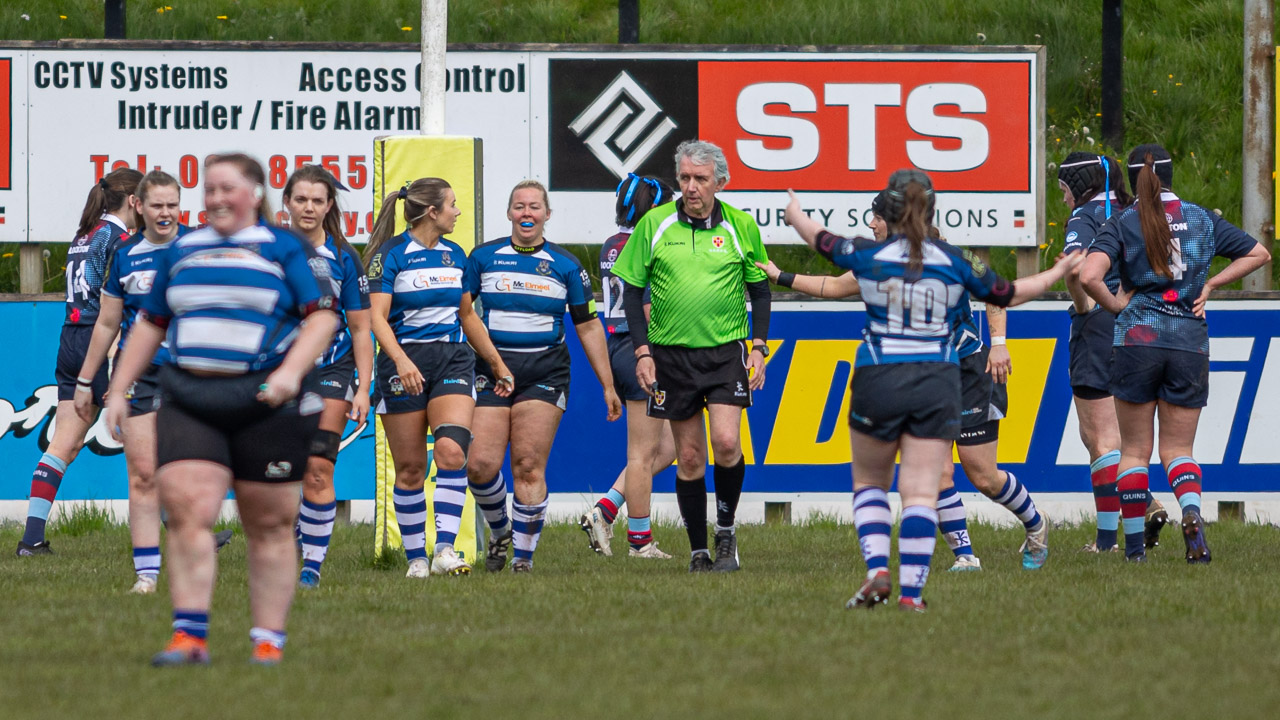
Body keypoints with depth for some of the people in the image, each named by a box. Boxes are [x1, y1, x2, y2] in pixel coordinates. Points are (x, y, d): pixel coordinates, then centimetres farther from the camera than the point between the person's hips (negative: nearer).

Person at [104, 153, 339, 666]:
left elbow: (323, 316, -3)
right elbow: (150, 325, 22)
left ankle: (269, 641, 7)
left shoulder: (286, 249, 3)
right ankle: (190, 637, -16)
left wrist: (291, 372, -17)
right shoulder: (182, 252, 16)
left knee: (268, 526, 1)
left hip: (265, 405, -3)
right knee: (186, 509, -14)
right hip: (189, 404, 3)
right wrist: (118, 390, 16)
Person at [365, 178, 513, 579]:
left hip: (453, 360, 4)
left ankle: (445, 549, -24)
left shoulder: (455, 255, 14)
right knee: (410, 467, 0)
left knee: (451, 451, -18)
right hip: (405, 365, -4)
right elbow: (377, 317, -12)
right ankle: (416, 558, 10)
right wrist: (400, 359, -27)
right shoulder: (391, 255, -4)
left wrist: (498, 365, 27)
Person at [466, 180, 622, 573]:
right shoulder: (483, 257, 7)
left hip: (544, 374, -1)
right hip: (491, 371, 1)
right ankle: (499, 531, 19)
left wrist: (608, 386, 9)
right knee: (482, 463, -8)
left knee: (529, 467, -6)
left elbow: (588, 326, 10)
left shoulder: (566, 266, 6)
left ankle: (524, 556, 2)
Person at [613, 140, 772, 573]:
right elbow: (632, 291, 4)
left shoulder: (741, 226, 1)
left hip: (726, 351, -1)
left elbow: (759, 290, 10)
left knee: (726, 443, -17)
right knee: (689, 457, 3)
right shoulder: (654, 225, -1)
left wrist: (759, 347, 1)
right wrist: (642, 351, -4)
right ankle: (698, 550, 13)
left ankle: (726, 533, 3)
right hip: (671, 354, 1)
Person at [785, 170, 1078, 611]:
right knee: (921, 492, -1)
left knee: (869, 482, 17)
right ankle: (911, 592, -7)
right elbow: (1010, 294, 11)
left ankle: (878, 572, 0)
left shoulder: (868, 256, -5)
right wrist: (1058, 272, 30)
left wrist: (795, 214, 38)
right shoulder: (955, 262, -2)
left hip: (878, 380, -1)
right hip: (937, 384, 1)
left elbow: (818, 239, 15)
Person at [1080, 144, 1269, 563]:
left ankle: (1134, 544, 8)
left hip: (1137, 339, -2)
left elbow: (1089, 276, -19)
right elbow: (1259, 254, 17)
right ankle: (1191, 512, -21)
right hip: (1190, 344, 2)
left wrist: (1114, 305, -1)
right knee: (1178, 450, 8)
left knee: (1135, 450, 9)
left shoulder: (1122, 225, -3)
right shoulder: (1203, 220, 7)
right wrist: (1209, 285, 13)